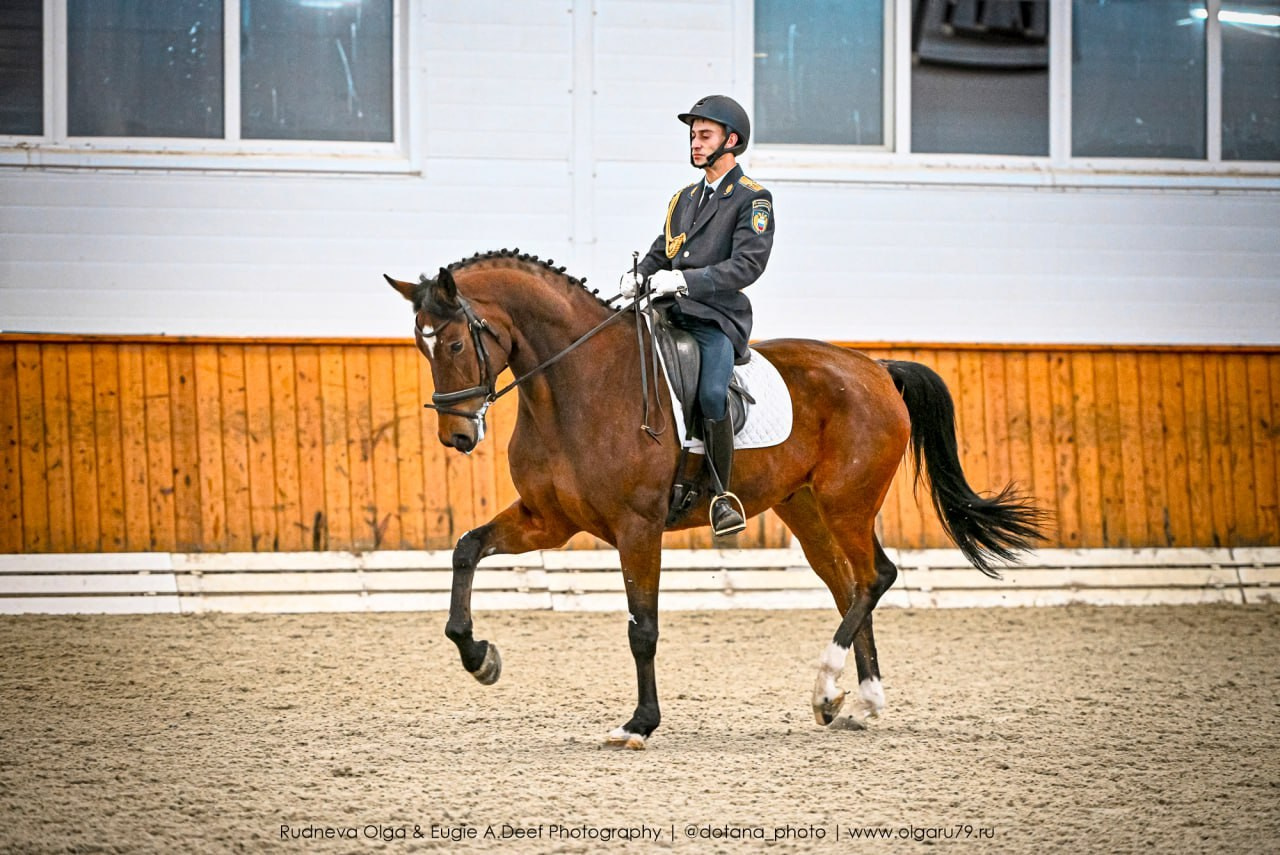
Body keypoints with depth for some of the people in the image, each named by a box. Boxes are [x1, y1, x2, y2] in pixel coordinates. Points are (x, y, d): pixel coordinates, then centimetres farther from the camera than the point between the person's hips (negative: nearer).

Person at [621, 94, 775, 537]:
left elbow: (748, 264, -14)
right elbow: (662, 250, 26)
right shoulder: (685, 198, 21)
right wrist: (639, 275, 2)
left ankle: (721, 494, -16)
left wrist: (685, 280, -24)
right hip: (671, 315, 7)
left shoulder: (753, 200, -2)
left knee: (712, 394, -30)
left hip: (718, 318, -7)